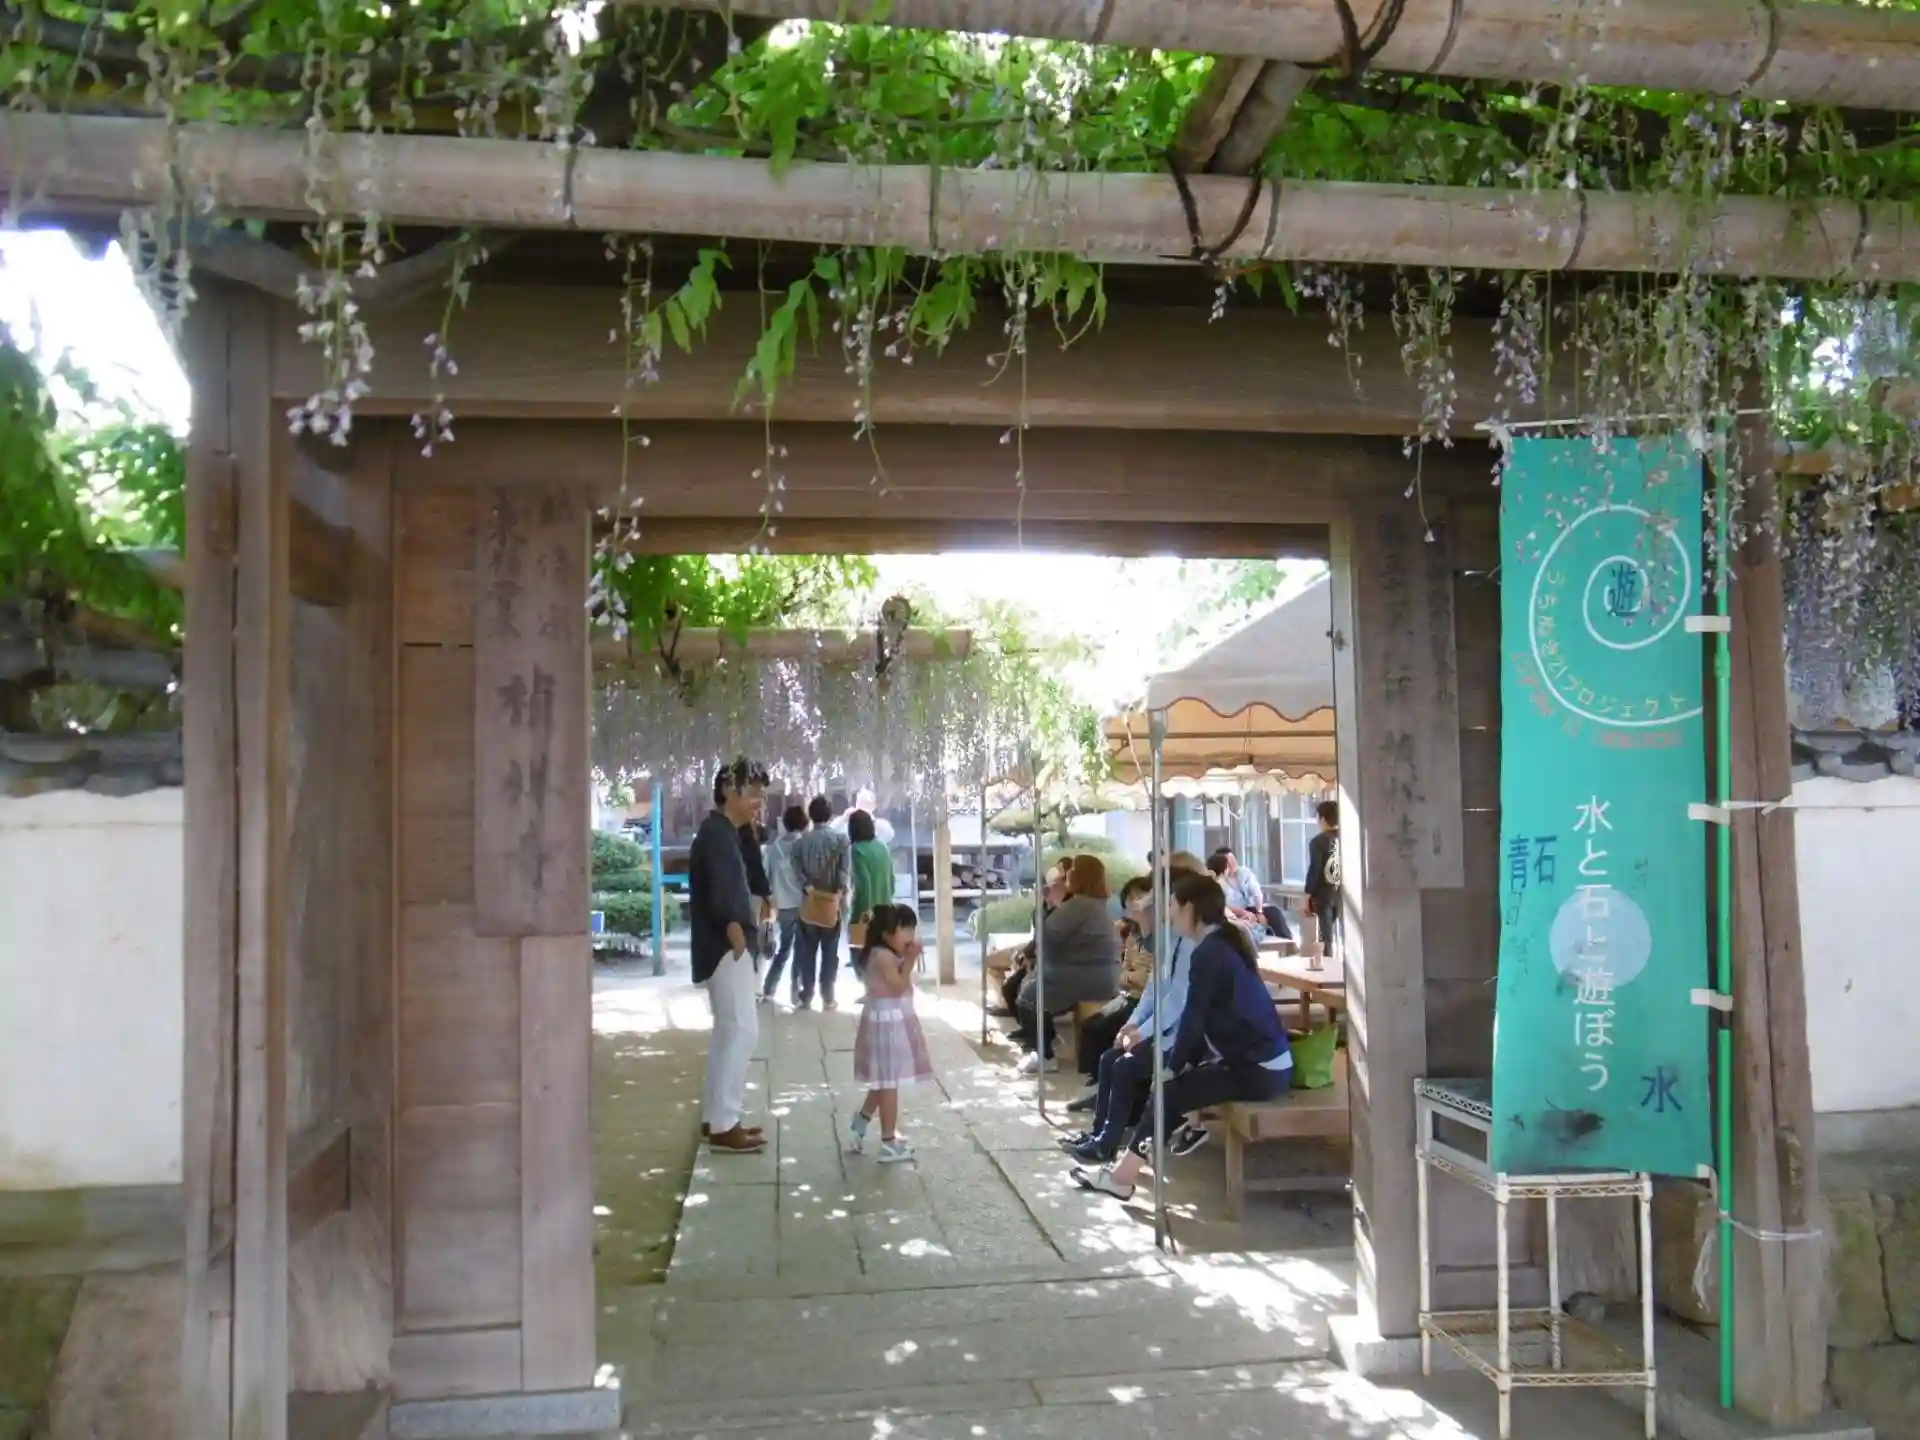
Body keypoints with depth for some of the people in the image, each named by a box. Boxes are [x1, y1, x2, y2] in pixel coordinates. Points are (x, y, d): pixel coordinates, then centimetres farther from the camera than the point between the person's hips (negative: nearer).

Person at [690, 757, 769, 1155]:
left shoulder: (722, 833, 15)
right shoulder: (717, 833, -16)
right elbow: (722, 900, -23)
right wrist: (739, 942, -18)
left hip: (725, 948, 10)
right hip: (725, 948, -10)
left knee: (729, 1032, 14)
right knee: (741, 1031, -8)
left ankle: (718, 1117, 21)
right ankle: (723, 1126, -4)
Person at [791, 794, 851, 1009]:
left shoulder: (802, 841, 3)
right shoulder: (840, 839, -3)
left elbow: (797, 868, -8)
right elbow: (845, 871, -11)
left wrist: (808, 887, -11)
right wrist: (841, 895, -10)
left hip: (809, 902, 2)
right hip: (832, 902, -2)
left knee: (807, 951, 9)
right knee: (830, 952, 4)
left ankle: (805, 996, 10)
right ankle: (827, 998, 3)